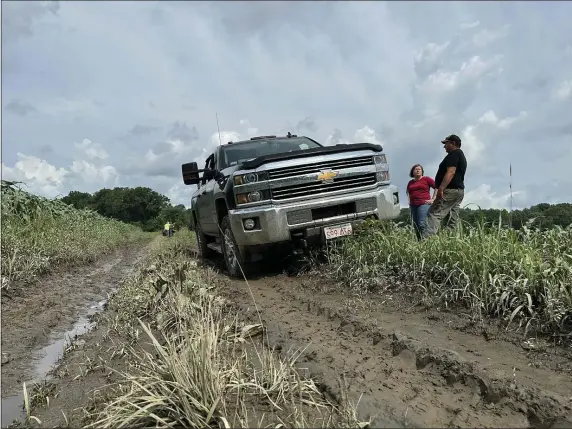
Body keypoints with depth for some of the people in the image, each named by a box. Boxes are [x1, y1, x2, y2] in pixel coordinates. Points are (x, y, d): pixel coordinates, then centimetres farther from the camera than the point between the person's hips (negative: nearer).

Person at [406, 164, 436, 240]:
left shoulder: (426, 179, 2)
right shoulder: (410, 182, 17)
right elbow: (407, 192, 36)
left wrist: (433, 199, -6)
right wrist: (409, 200, 22)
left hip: (424, 204, -6)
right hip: (413, 206, 6)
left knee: (422, 224, -19)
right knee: (415, 225, 3)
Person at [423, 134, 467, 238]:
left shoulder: (453, 154, -8)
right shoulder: (461, 155, 26)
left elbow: (450, 172, -21)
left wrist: (441, 188, -29)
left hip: (450, 190, -11)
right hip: (459, 190, 11)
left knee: (434, 214, -18)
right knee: (453, 220, 9)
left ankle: (427, 239, -29)